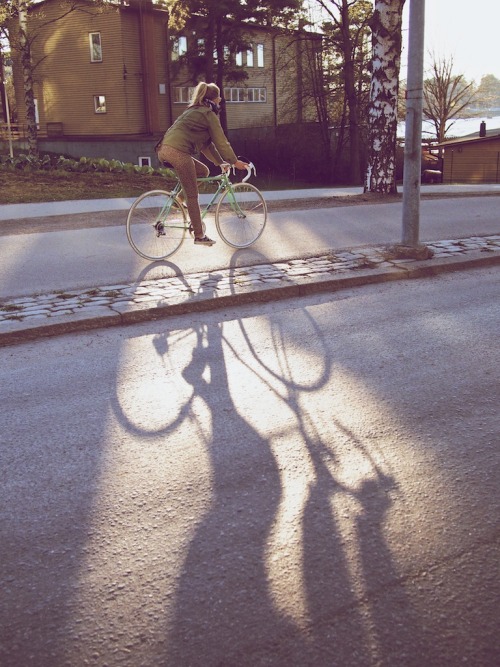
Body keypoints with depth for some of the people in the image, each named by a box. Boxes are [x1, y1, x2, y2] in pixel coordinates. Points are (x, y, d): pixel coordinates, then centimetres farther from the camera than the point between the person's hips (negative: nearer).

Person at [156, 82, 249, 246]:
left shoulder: (193, 111, 30)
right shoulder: (209, 114, 3)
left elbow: (206, 143, 32)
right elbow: (221, 141, 2)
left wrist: (220, 162, 32)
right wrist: (235, 161, 12)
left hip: (164, 150, 8)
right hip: (178, 151, -8)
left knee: (203, 171, 22)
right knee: (192, 196, -1)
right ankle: (199, 236, 5)